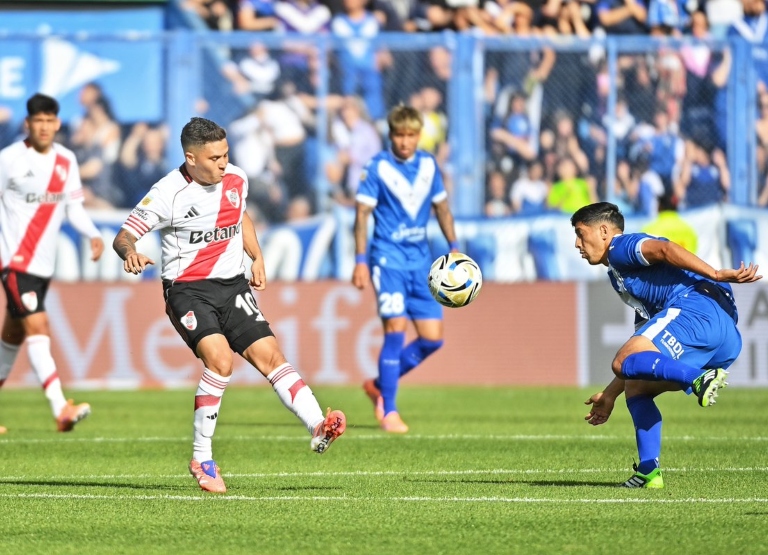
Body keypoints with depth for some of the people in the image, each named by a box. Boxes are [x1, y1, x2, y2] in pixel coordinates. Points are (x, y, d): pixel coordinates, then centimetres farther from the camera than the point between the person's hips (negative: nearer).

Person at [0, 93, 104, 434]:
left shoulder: (66, 161, 7)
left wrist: (93, 235, -8)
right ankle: (61, 410, -27)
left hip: (43, 263, 6)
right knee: (37, 326, -17)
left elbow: (73, 207, 10)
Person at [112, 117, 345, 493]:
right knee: (220, 359, -24)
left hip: (232, 285, 6)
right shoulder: (168, 193, -13)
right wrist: (130, 253, -35)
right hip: (187, 289, -6)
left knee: (269, 355, -7)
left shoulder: (236, 180, 4)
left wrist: (257, 258, 16)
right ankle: (201, 459, -14)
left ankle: (318, 429, -13)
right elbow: (123, 236, -12)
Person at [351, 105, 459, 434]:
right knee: (396, 329, -15)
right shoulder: (378, 167, -6)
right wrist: (360, 261, -13)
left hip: (420, 259, 5)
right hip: (388, 257, -5)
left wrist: (454, 248, 12)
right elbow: (362, 213, -6)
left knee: (432, 338, 2)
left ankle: (380, 386, 20)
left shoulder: (428, 165, 7)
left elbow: (441, 207, 18)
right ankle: (388, 410, -6)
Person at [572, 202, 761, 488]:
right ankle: (649, 472, 4)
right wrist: (610, 395, 42)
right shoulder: (620, 275, 38)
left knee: (625, 362, -21)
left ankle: (701, 380, -38)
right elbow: (643, 354, 41)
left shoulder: (621, 247, 10)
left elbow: (662, 248, -12)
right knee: (635, 386, 17)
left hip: (696, 306, -9)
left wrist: (715, 274, -21)